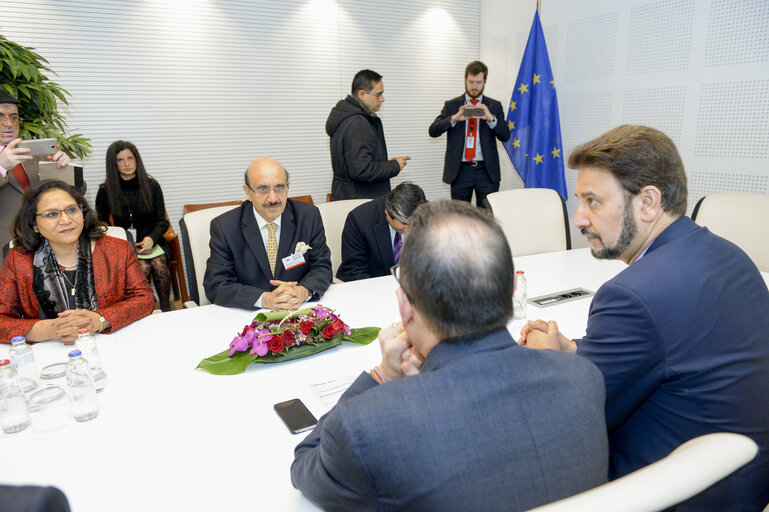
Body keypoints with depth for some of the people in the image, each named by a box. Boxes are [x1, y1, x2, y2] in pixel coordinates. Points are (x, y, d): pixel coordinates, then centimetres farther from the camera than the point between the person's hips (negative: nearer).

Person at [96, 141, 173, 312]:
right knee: (143, 266, -30)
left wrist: (151, 238, -17)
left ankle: (166, 308, -18)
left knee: (159, 263, -30)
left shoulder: (151, 186, 2)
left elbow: (161, 221, 4)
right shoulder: (105, 191, 1)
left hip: (151, 241, 1)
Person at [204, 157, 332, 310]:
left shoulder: (309, 216, -1)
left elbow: (322, 268, 2)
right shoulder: (223, 227, -6)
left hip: (299, 311, 2)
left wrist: (303, 291, -21)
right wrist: (265, 299, -24)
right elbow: (215, 285, -9)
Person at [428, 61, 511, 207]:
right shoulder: (451, 105, 9)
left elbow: (505, 136, -1)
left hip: (487, 171, 0)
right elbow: (433, 131, -2)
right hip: (460, 170, 0)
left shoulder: (494, 106, 9)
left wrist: (491, 118, -19)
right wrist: (454, 118, -18)